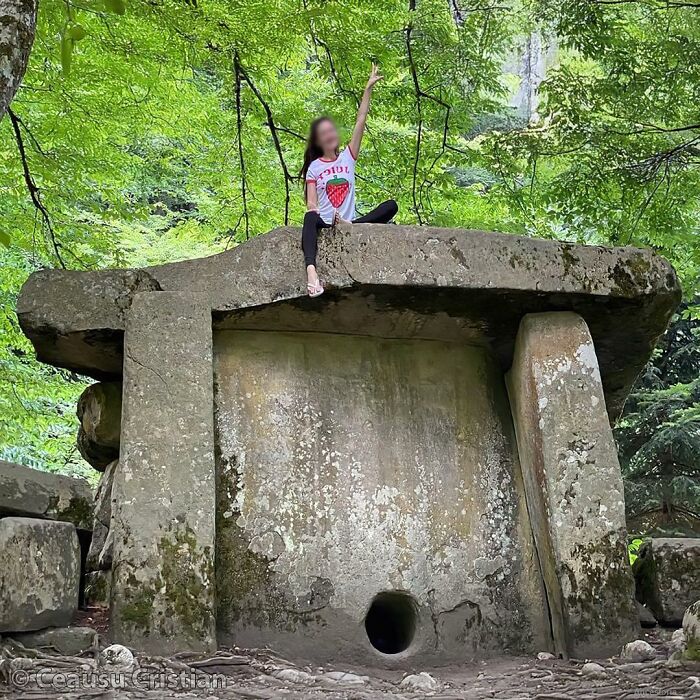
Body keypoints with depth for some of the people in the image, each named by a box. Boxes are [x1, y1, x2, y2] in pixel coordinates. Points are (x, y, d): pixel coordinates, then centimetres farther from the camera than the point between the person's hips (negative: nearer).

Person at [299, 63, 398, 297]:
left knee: (391, 205, -17)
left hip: (348, 220, 3)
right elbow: (311, 204, 0)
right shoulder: (314, 168, 8)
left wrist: (368, 88, 1)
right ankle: (311, 270, -63)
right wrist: (315, 215, -23)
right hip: (325, 225, -2)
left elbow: (361, 121, 6)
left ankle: (351, 225, -30)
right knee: (311, 219, -42)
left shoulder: (348, 157, 12)